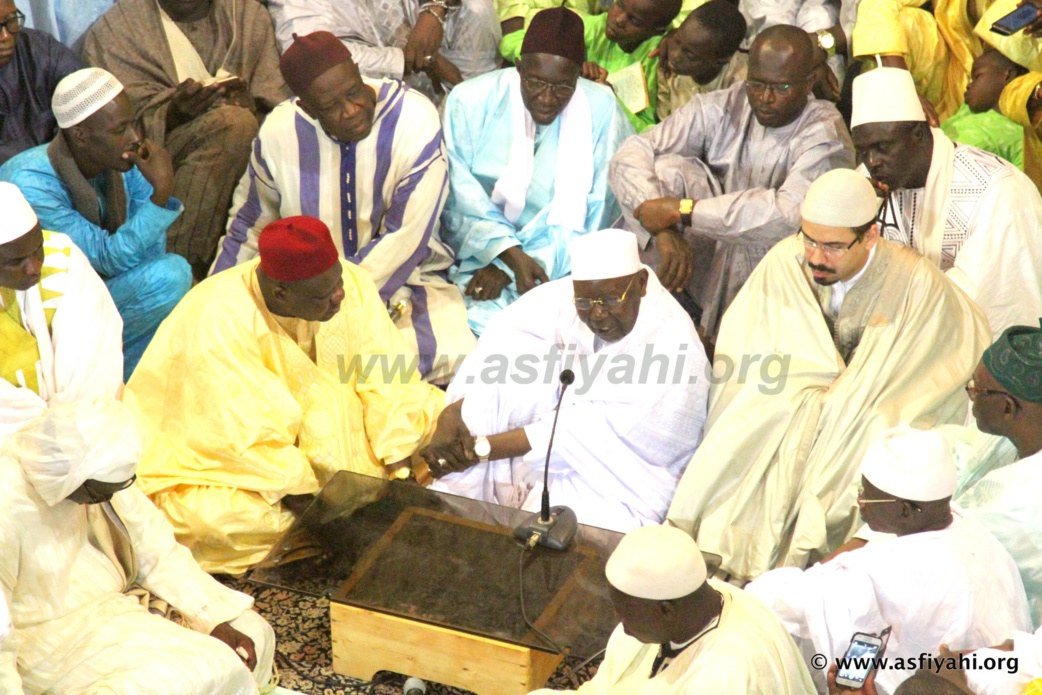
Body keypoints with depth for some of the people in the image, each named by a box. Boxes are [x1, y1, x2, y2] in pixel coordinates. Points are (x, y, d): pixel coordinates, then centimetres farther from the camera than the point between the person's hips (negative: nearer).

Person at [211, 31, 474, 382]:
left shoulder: (416, 121, -16)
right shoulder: (279, 132, -6)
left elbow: (403, 241, -18)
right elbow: (248, 228, 11)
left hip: (404, 278, -2)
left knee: (450, 354, -30)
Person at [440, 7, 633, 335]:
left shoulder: (601, 110, -7)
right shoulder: (471, 101, -6)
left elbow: (584, 213, -6)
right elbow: (459, 197, -7)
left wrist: (506, 269, -13)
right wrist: (509, 253, -22)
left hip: (558, 266, 0)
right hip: (472, 255, 0)